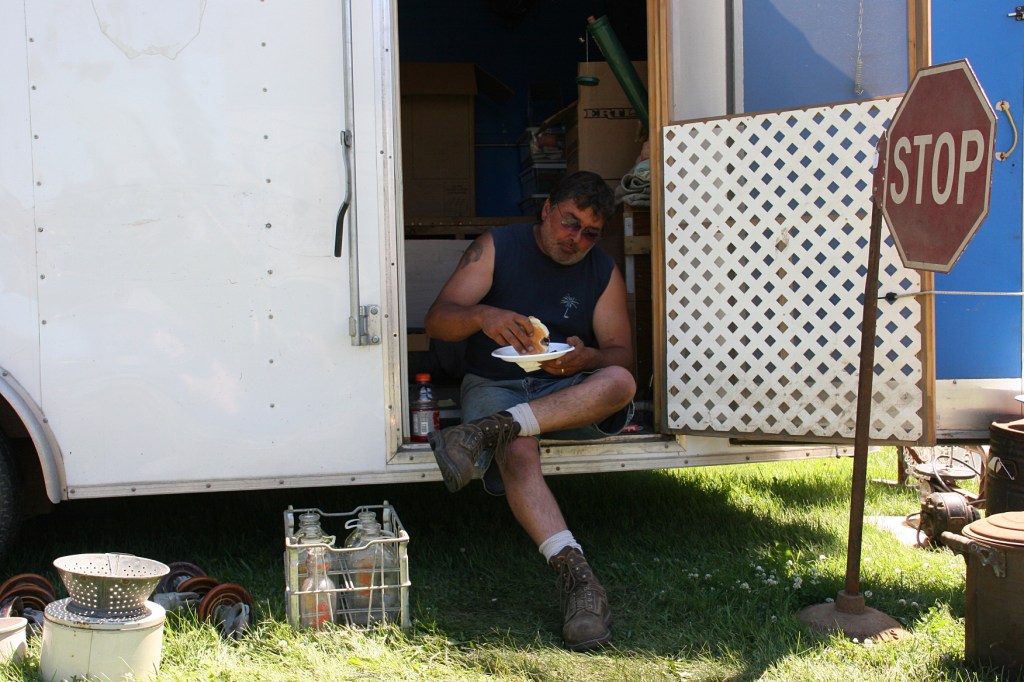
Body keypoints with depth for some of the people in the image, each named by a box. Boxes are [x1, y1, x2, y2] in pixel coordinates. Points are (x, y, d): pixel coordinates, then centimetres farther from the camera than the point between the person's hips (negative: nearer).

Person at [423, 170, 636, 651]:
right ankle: (573, 572, -48)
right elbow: (436, 322, -8)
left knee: (620, 383, -32)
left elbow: (621, 354, 0)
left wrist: (586, 358, -24)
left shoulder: (604, 272, 7)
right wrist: (482, 316, -31)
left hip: (566, 393, 3)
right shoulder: (496, 248, 0)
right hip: (495, 385, -2)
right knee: (518, 453, -36)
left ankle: (487, 432, -39)